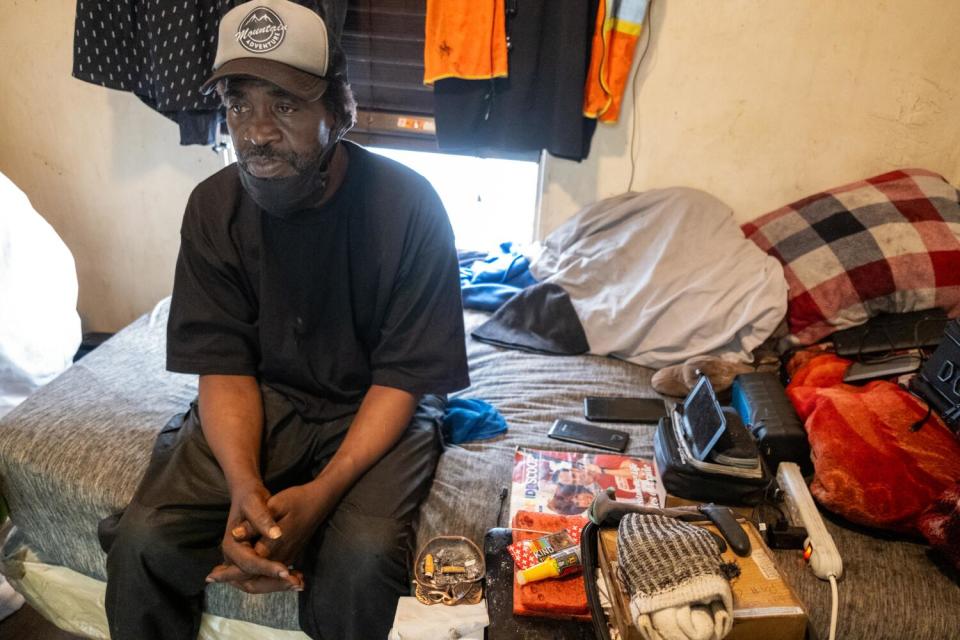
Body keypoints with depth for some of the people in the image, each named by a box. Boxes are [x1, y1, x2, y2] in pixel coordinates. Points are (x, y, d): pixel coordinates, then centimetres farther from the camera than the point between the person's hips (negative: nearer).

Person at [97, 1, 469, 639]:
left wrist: (320, 493, -27)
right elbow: (225, 364, -7)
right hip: (267, 395, 3)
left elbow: (404, 377, -16)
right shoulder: (214, 207, -7)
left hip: (377, 405, -2)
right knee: (144, 539, -18)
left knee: (362, 557, -29)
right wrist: (244, 484, -25)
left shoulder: (408, 205, -18)